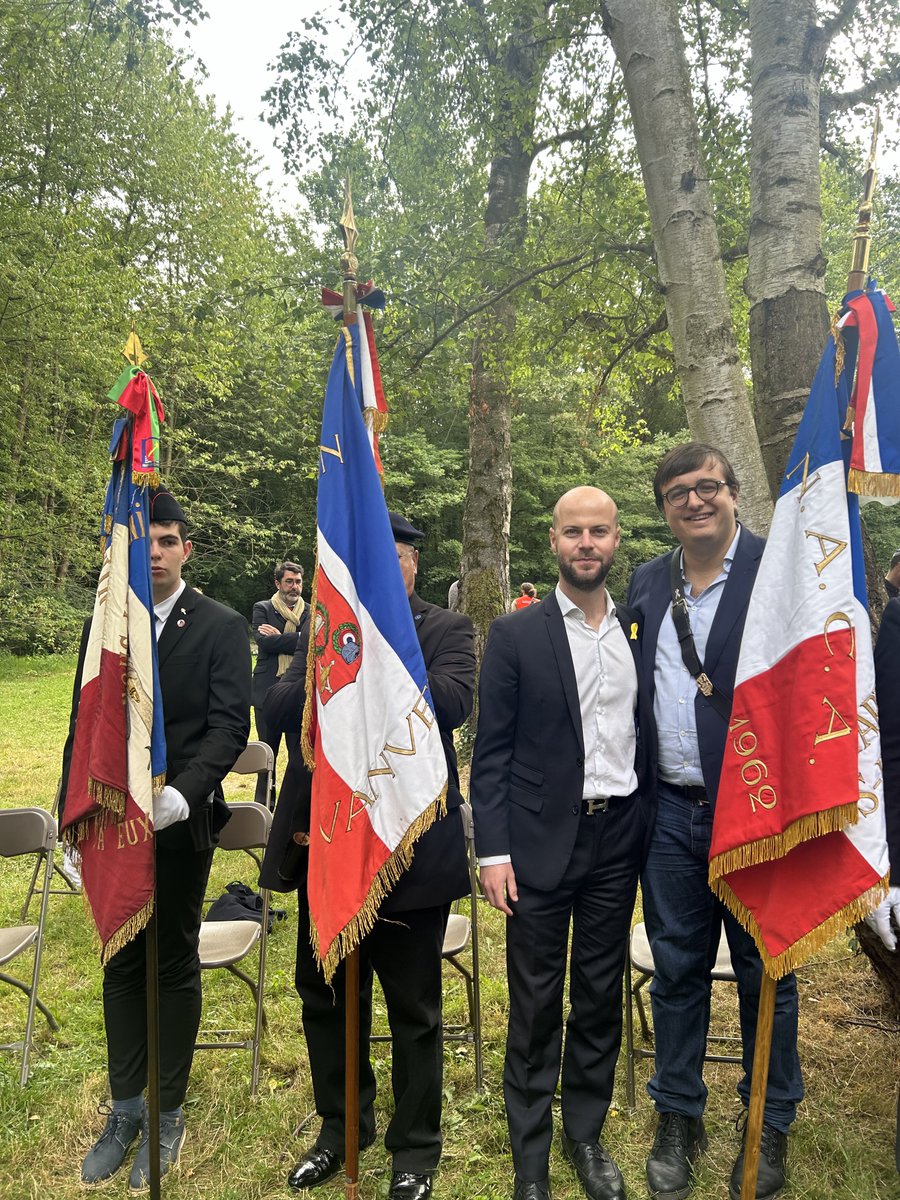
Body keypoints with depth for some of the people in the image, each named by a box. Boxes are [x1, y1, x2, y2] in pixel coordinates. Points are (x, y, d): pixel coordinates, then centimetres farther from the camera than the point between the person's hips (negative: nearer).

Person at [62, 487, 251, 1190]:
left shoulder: (222, 627, -6)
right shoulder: (102, 627, 7)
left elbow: (229, 726, -13)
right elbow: (83, 728, 10)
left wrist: (182, 794, -28)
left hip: (180, 823, -4)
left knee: (175, 966, 10)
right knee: (122, 966, 15)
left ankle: (167, 1114, 28)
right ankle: (125, 1110, 33)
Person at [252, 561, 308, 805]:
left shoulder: (311, 613, 8)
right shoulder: (262, 609, 5)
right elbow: (264, 641, -11)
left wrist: (279, 637, -11)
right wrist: (297, 639, -13)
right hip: (268, 691, 0)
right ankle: (264, 804, 21)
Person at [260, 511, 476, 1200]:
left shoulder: (447, 630, -1)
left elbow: (454, 701, -21)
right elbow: (278, 711, -3)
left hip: (410, 849, -3)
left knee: (414, 1011, 12)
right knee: (326, 996, 19)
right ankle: (342, 1126, 43)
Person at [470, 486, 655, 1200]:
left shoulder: (642, 632, 5)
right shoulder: (515, 635, -5)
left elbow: (648, 738, 8)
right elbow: (491, 753, -4)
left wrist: (653, 831, 2)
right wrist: (493, 852, -9)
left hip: (619, 841, 3)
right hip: (543, 841, -3)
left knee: (602, 999, 16)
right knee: (536, 1005, 9)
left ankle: (586, 1134, 37)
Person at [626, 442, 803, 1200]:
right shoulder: (646, 583, 8)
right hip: (671, 812, 4)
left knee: (764, 972, 13)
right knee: (677, 968, 15)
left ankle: (770, 1129, 34)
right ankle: (678, 1120, 34)